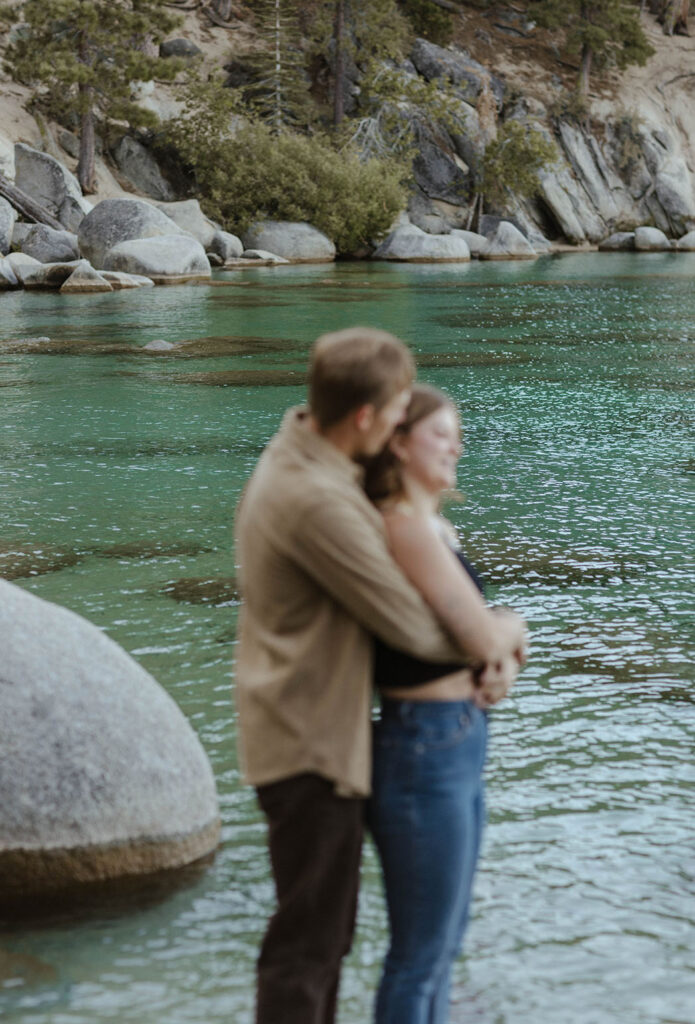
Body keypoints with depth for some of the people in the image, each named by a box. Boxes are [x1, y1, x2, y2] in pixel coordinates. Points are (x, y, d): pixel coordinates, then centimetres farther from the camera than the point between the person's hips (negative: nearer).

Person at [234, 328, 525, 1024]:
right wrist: (494, 639, 0)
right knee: (307, 939, -1)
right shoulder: (318, 503, -27)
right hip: (311, 748, -10)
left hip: (309, 729, 10)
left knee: (328, 925, 20)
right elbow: (410, 628, -20)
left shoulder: (296, 457, 6)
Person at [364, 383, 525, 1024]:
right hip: (424, 753, -10)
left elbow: (501, 633, 15)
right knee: (421, 952, 1)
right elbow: (482, 632, -20)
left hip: (459, 746, 10)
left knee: (445, 937, 20)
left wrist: (499, 657, -7)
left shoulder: (436, 527, 12)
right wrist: (509, 630, 2)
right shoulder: (405, 525, -18)